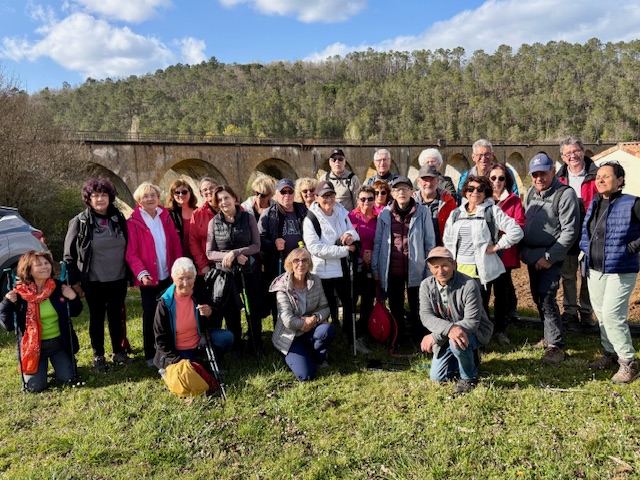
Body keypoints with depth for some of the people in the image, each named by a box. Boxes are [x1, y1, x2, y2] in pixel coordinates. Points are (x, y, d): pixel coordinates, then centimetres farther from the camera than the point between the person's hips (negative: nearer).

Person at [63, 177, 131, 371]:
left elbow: (128, 248, 9)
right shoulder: (80, 222, -7)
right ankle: (98, 356, 24)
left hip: (118, 279, 3)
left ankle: (119, 351, 29)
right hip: (94, 281, -2)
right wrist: (74, 280, -7)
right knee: (97, 318, 10)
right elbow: (69, 254, -3)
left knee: (116, 316, 14)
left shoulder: (119, 219, 2)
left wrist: (129, 273, 8)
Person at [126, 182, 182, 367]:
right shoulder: (133, 222, -6)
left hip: (168, 275, 4)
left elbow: (176, 244, 6)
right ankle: (150, 355, 19)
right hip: (149, 278, -3)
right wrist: (141, 273, -25)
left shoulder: (165, 217, 6)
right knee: (150, 315, 6)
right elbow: (131, 253, -11)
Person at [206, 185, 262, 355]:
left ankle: (257, 346, 25)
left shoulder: (248, 217, -3)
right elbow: (210, 253, -1)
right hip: (225, 273, 1)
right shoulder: (214, 222, -1)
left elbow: (256, 246, -5)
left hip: (249, 271, 0)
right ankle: (236, 346, 28)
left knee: (254, 310, 8)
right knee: (230, 312, 9)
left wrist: (234, 252, -17)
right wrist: (231, 257, -16)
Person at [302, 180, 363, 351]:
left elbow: (354, 233, 8)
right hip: (322, 271, -5)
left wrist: (351, 234, -18)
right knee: (327, 307, 8)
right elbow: (315, 248, -23)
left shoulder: (342, 213, 5)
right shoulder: (311, 219, -13)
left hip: (342, 269, 5)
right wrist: (344, 250, -23)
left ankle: (352, 339, 33)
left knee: (349, 303, 16)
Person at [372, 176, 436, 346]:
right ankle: (398, 338, 31)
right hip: (392, 269, 2)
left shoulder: (423, 212, -4)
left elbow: (430, 242, -1)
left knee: (416, 307, 10)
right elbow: (377, 242, 5)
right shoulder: (385, 214, 2)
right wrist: (375, 268, 3)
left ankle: (418, 339, 26)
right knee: (395, 306, 14)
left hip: (416, 269, -2)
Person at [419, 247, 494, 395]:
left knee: (456, 343, -38)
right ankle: (468, 356, 32)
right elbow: (426, 316, -21)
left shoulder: (469, 285, -27)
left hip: (475, 331, -5)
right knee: (437, 378, 6)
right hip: (445, 335, 5)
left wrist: (435, 336, -33)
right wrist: (450, 328, -42)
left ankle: (469, 378, -7)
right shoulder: (426, 285, -12)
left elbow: (472, 322, -31)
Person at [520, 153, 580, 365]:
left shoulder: (565, 194, -12)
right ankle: (549, 336, 28)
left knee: (546, 298, -13)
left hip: (550, 256, -7)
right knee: (538, 298, 13)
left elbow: (570, 230, -15)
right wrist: (522, 249, 11)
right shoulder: (531, 192, 10)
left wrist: (549, 257, -17)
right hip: (531, 256, 7)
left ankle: (556, 345, -4)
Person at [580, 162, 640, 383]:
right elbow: (584, 230, 23)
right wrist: (584, 249, 10)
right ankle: (610, 353, 31)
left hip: (620, 272, -7)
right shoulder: (594, 204, 9)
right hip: (594, 270, 7)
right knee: (601, 314, 14)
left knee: (612, 315, -10)